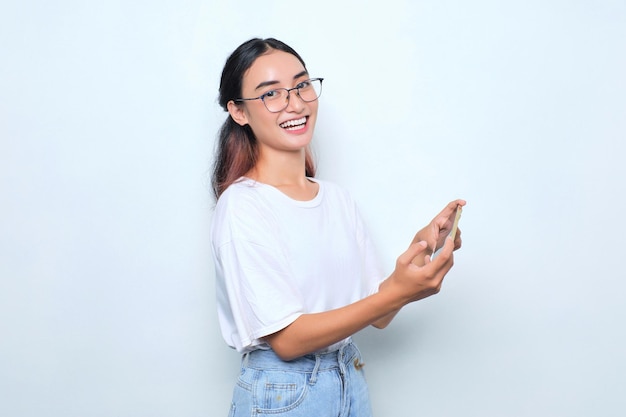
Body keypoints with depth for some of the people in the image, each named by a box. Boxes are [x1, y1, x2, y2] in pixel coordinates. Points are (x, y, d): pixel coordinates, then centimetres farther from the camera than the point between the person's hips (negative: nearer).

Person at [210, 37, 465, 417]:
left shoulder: (339, 199, 3)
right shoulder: (241, 207, -16)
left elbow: (377, 315, 3)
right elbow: (286, 339, -19)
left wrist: (422, 250, -13)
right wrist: (395, 293, -27)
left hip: (353, 384, 6)